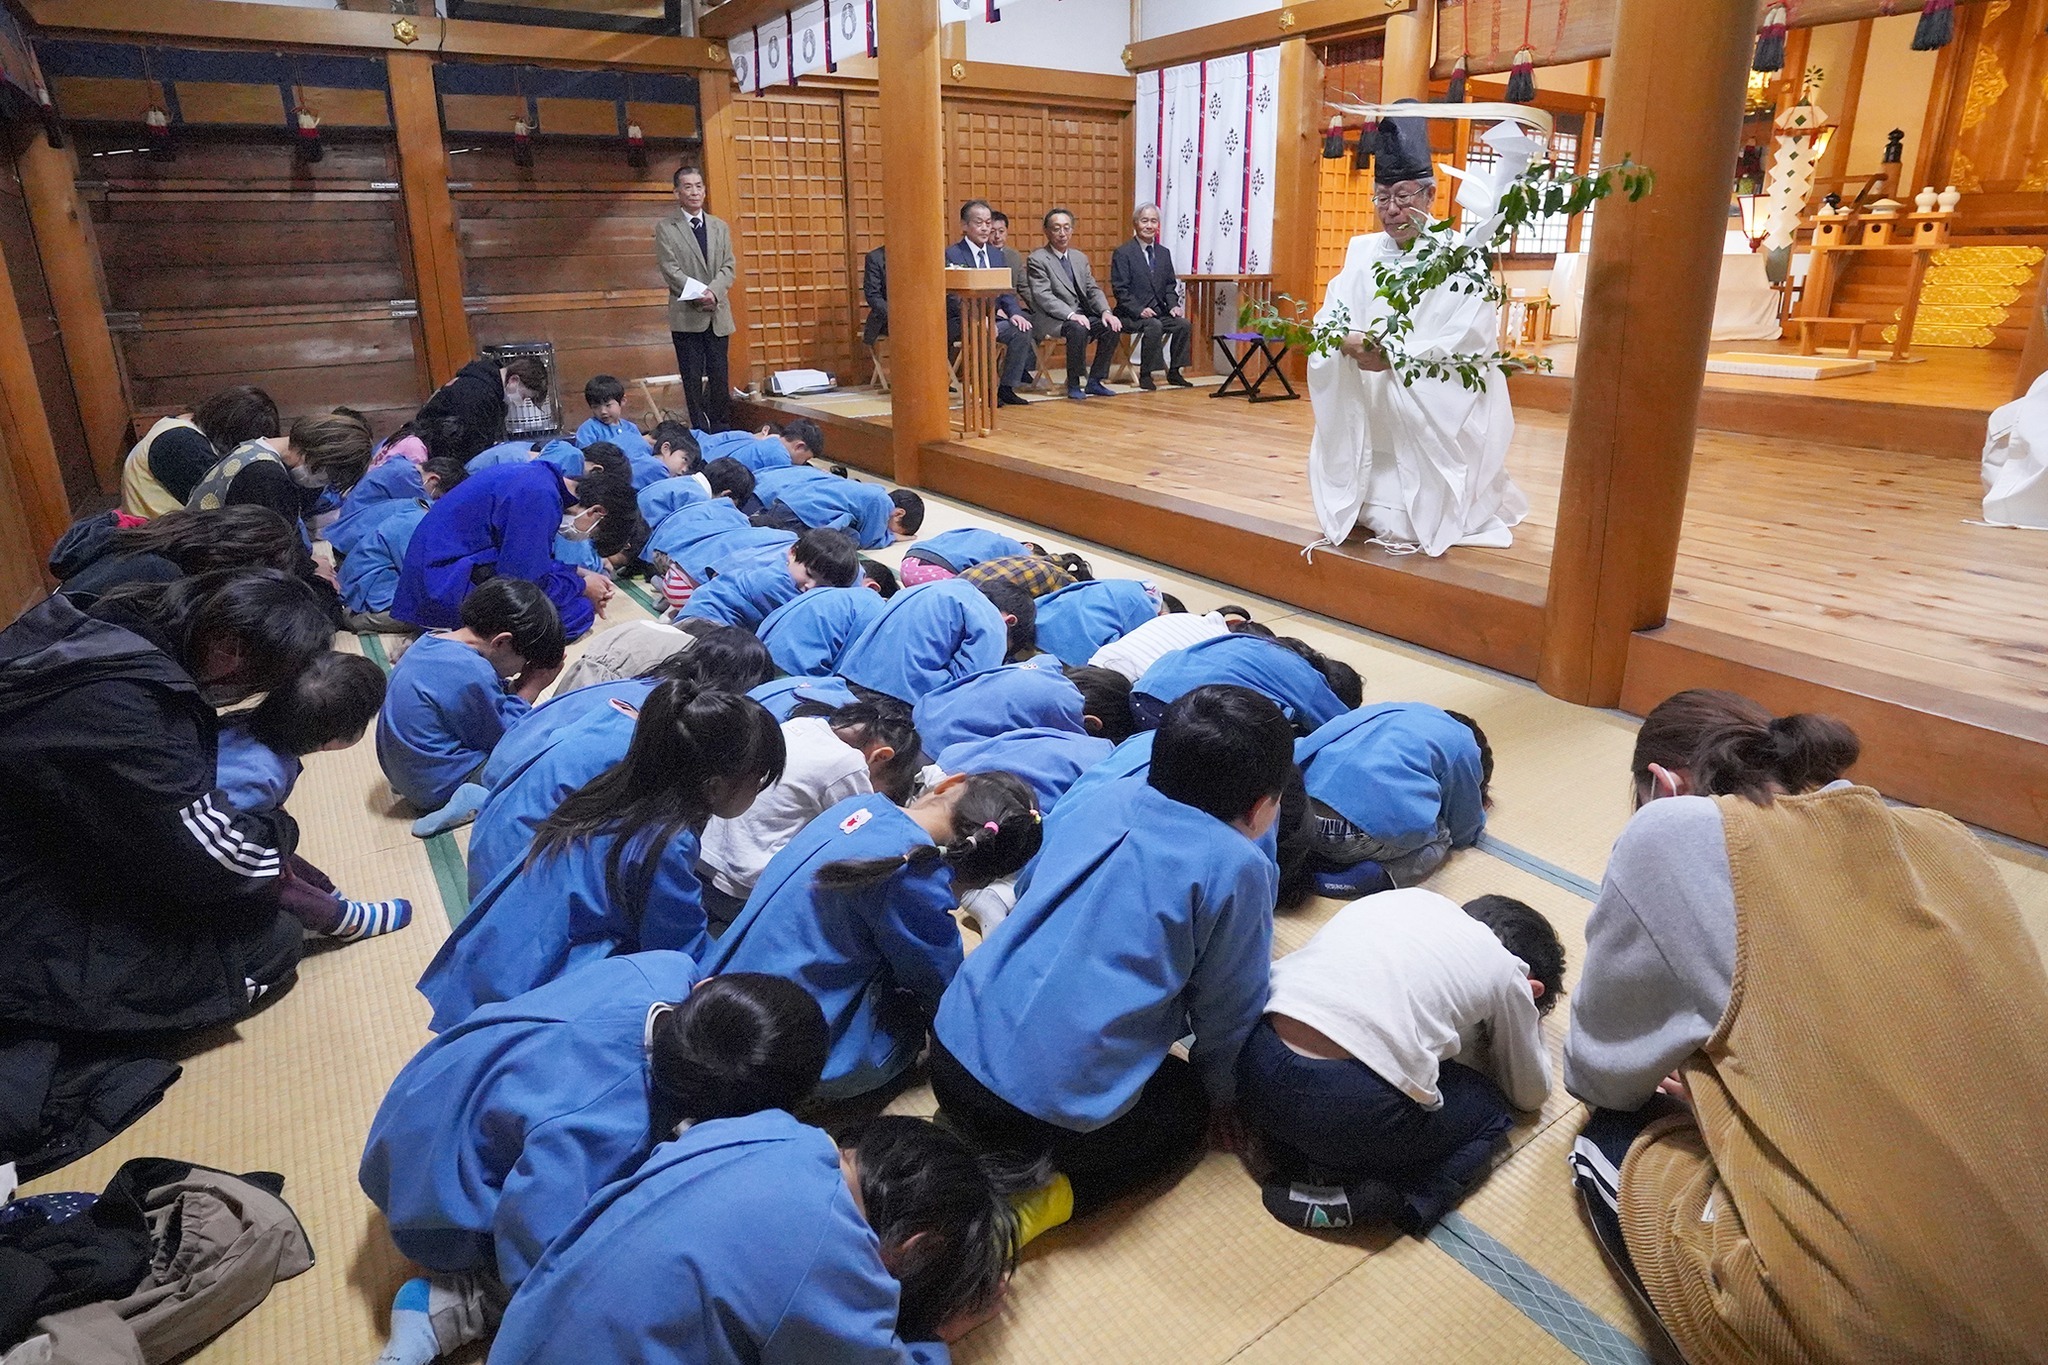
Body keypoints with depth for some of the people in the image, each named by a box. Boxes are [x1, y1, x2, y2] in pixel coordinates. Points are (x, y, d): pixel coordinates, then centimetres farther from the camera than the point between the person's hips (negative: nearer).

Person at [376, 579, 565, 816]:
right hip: (440, 788, -10)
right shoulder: (472, 673, -29)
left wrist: (516, 687, -3)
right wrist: (532, 688, -6)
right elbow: (501, 738, -15)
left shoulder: (431, 642, 0)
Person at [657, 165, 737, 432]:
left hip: (718, 313, 3)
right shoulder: (665, 228, 3)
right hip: (686, 315, -3)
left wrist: (713, 291, -12)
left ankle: (720, 430, 9)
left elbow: (729, 266, 6)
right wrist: (698, 294, -17)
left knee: (720, 377, 3)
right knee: (693, 378, -2)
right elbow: (670, 270, -6)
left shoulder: (720, 227, 15)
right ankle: (700, 431, 3)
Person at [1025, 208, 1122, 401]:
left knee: (1112, 327, -16)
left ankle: (1094, 381, -5)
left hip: (1080, 315, 7)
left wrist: (1106, 311, -7)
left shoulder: (1080, 258, 18)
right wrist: (1071, 315, -28)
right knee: (1077, 329, -35)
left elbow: (1093, 289, 14)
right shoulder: (1037, 259, -5)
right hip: (1052, 319, -7)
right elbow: (1043, 296, -16)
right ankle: (1073, 385, -19)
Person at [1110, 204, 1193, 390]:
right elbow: (1120, 289, -10)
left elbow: (1170, 285, 17)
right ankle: (1145, 375, -21)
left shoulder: (1164, 253, 15)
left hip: (1159, 312, 6)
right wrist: (1139, 310, -22)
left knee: (1184, 324, -18)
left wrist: (1173, 305, -3)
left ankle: (1174, 372, -5)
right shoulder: (1123, 253, -4)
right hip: (1130, 315, -6)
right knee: (1154, 325, -33)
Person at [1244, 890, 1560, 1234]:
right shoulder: (1507, 970, 13)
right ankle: (1357, 1199, 2)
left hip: (1253, 1067, 4)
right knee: (1491, 1108, 24)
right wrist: (1531, 1016, 46)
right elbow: (1530, 1095, 30)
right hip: (1355, 1110, -4)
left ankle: (1291, 1153, 13)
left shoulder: (1406, 898, 23)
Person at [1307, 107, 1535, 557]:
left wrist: (1394, 355, -27)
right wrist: (1351, 343, -27)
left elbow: (1467, 343, -17)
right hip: (1369, 413, 4)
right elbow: (1329, 319, -4)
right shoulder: (1362, 251, 6)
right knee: (1380, 522, -1)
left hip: (1438, 413, -4)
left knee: (1416, 527, -4)